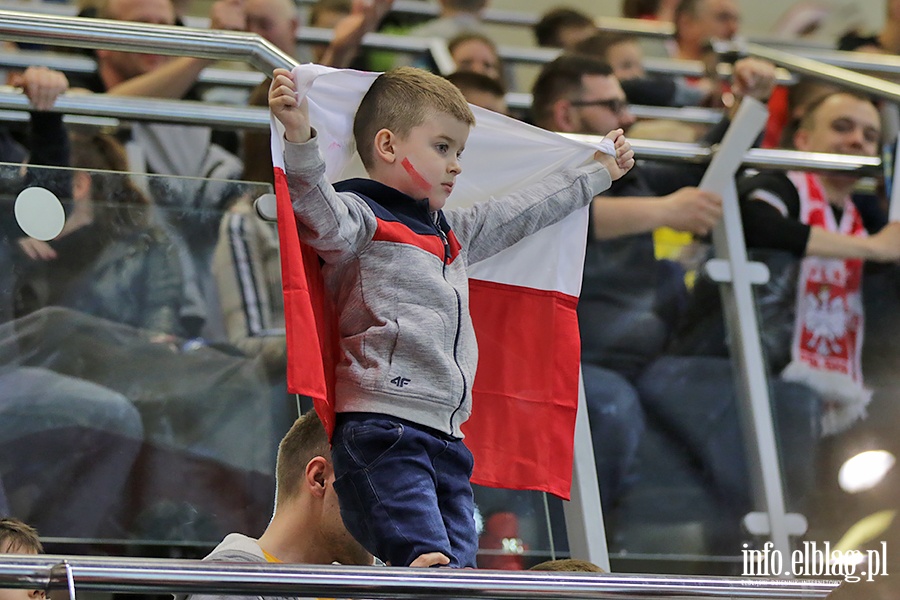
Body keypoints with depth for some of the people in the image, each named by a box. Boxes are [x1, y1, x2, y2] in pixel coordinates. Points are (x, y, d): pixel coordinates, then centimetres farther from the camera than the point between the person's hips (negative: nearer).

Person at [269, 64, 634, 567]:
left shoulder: (451, 232, 27)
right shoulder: (360, 216, -1)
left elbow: (520, 214, 40)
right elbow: (318, 211, -22)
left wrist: (599, 173, 52)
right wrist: (300, 138, -40)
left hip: (447, 435, 9)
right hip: (381, 429, -8)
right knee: (427, 563, -22)